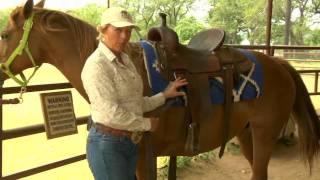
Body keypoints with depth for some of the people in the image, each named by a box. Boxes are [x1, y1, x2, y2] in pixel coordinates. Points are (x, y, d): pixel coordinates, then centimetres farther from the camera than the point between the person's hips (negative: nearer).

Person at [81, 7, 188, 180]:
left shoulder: (125, 60, 8)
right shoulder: (96, 65, -19)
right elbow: (111, 113, -24)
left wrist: (164, 95, 8)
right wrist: (147, 124, -13)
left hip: (130, 141, 8)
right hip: (107, 144, -8)